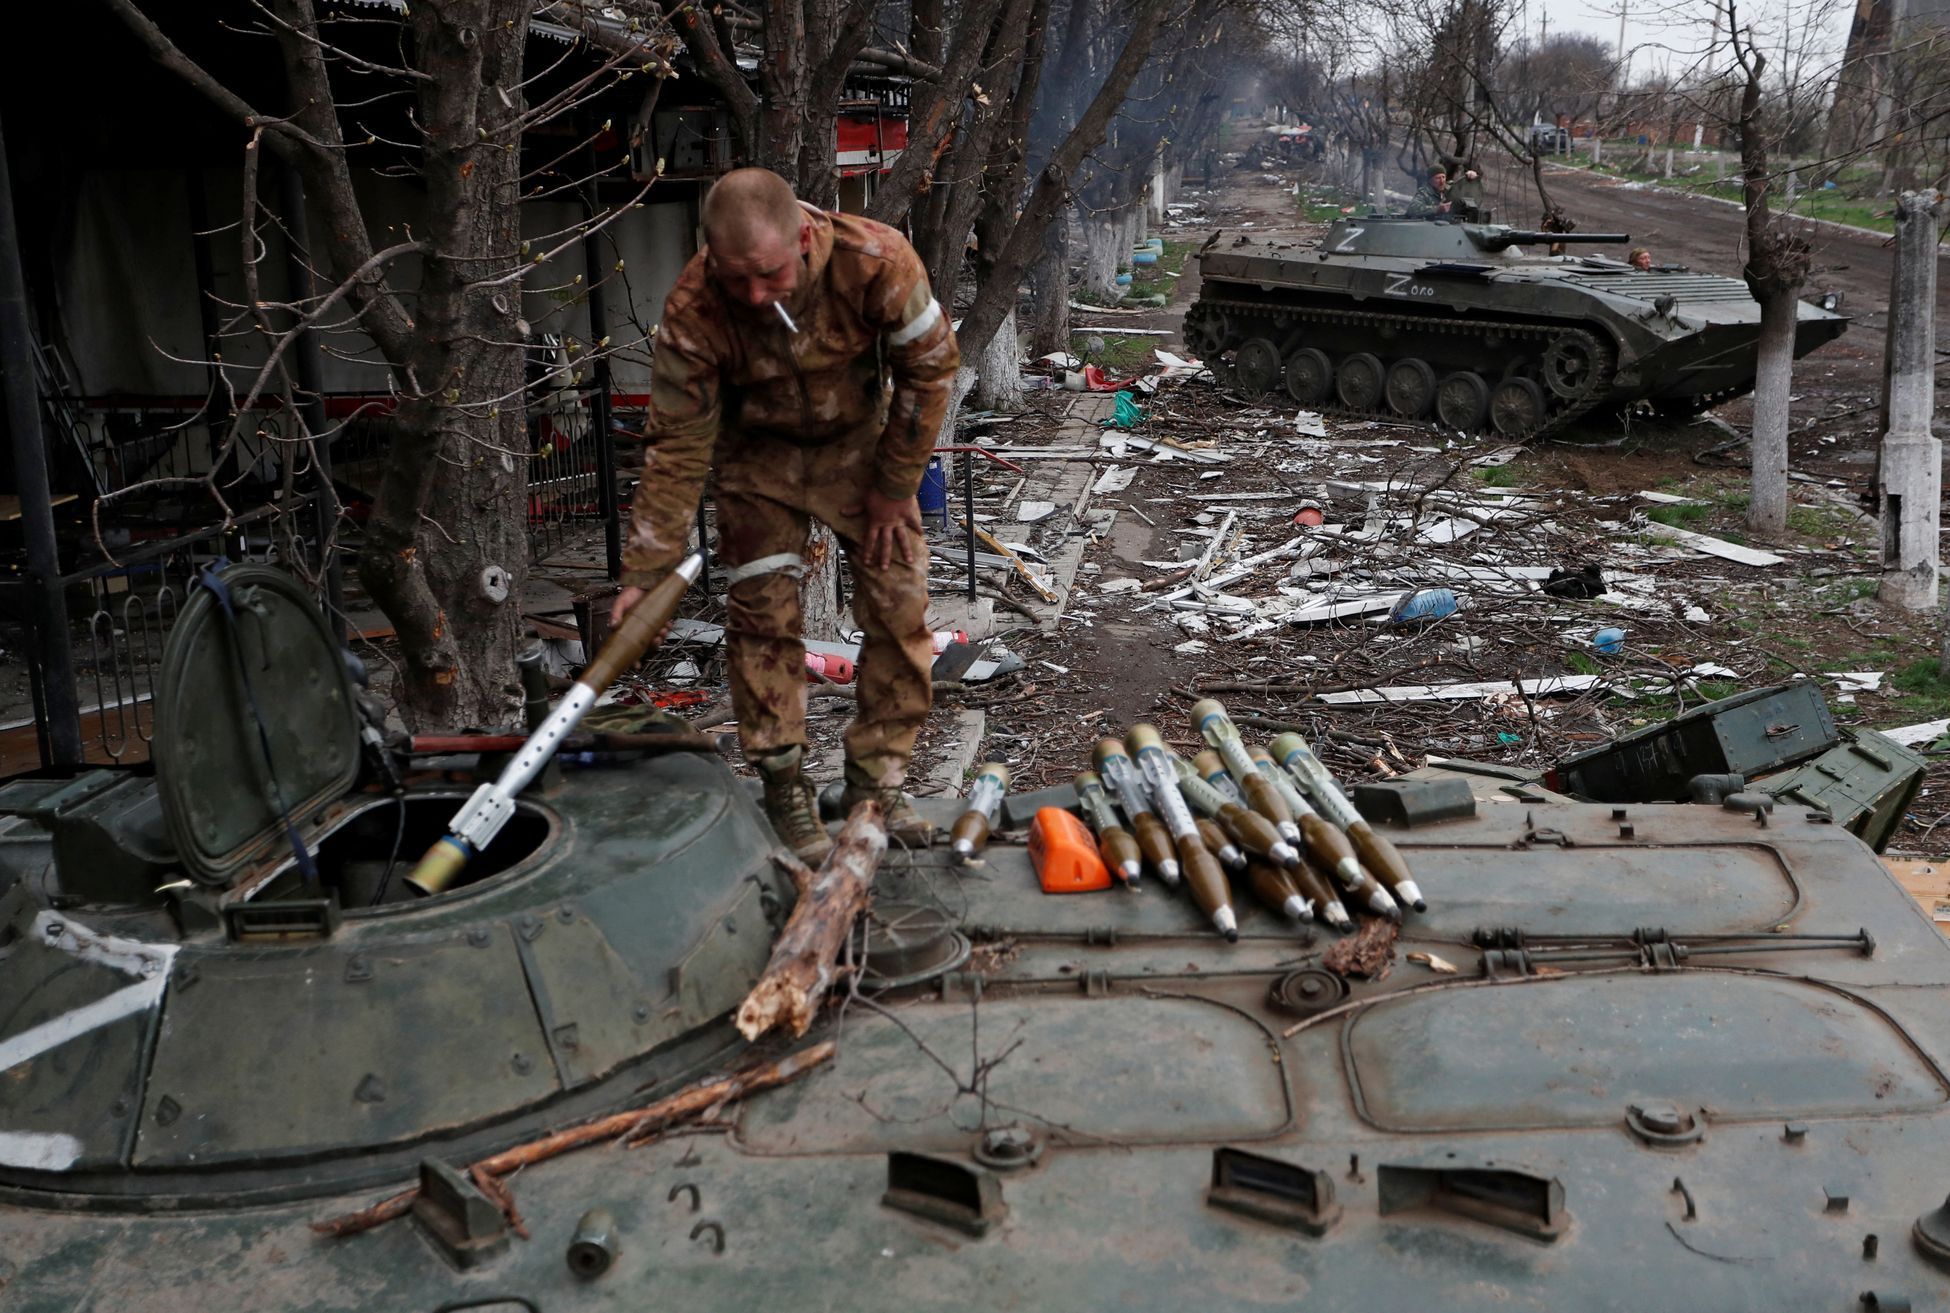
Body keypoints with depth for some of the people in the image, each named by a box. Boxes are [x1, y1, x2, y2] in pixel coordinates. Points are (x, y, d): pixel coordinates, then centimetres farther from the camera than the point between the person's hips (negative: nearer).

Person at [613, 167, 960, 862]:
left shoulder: (876, 260, -33)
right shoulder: (692, 311, -31)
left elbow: (930, 367, -16)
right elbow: (677, 444, -20)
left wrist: (895, 485, -11)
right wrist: (645, 573, -20)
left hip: (861, 440, 1)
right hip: (761, 454, 0)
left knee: (899, 607, -3)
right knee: (763, 614, -8)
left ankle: (876, 777, 11)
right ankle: (783, 787, 6)